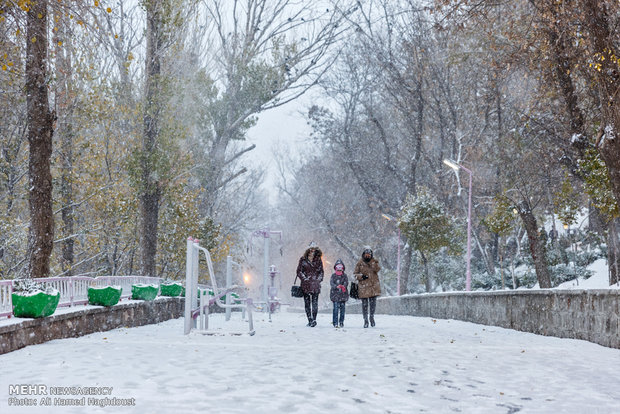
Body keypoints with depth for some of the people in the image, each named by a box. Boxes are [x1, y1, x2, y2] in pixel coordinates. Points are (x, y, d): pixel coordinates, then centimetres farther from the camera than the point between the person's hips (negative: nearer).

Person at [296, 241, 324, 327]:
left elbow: (321, 271, 14)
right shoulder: (303, 259, 5)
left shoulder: (318, 260, 8)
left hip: (315, 284, 0)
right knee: (307, 302, 1)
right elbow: (299, 271, 5)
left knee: (315, 302, -8)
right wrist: (304, 278, -8)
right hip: (306, 285, 0)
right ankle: (310, 320, 6)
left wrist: (319, 279, -1)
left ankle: (314, 319, -6)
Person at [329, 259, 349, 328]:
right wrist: (336, 286, -24)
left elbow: (346, 282, -2)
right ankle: (335, 323, -6)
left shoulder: (344, 275, 9)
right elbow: (331, 283, -5)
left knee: (342, 308, 3)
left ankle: (341, 322, 14)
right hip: (335, 294, -2)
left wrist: (343, 286, -24)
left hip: (343, 294, 2)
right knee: (336, 308, -9)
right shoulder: (333, 275, 6)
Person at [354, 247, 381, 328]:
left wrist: (375, 264, -27)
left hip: (373, 285, 1)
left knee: (373, 302, 2)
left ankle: (372, 317, 22)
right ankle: (365, 320, 9)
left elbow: (377, 270, -11)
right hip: (363, 286, -1)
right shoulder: (360, 263, 2)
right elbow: (355, 273, 4)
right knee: (364, 303, -1)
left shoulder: (374, 261, 6)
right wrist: (361, 276, -13)